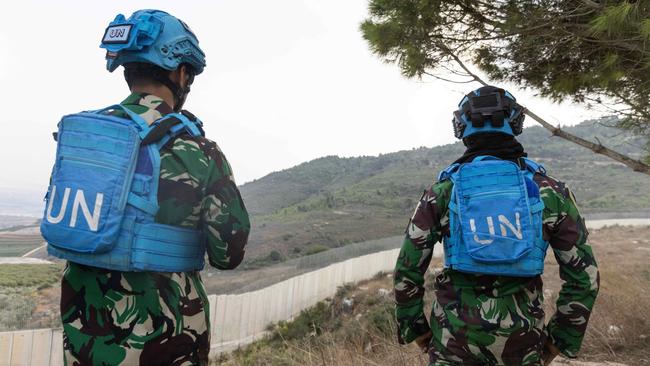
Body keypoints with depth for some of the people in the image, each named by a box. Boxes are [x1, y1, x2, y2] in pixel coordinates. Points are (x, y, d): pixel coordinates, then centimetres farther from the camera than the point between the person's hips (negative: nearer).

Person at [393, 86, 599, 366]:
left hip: (456, 339, -1)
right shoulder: (549, 191, -2)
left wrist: (415, 329, 10)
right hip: (522, 343, 1)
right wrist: (561, 339, 10)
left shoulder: (442, 192, -4)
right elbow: (584, 275, 0)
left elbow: (407, 272, -3)